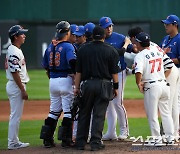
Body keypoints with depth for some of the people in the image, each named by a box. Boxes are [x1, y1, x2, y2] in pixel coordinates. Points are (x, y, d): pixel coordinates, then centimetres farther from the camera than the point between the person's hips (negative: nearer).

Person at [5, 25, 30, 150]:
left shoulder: (15, 50, 15)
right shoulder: (14, 52, -17)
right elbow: (15, 73, -22)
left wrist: (22, 88, 20)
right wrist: (23, 90, -20)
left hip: (16, 86, 11)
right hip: (16, 86, -11)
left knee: (16, 115, 14)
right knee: (16, 115, -6)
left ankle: (15, 141, 19)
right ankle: (13, 143, -3)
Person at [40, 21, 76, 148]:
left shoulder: (50, 47, 10)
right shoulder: (68, 46, -11)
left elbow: (46, 66, 15)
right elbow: (72, 61, -27)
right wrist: (75, 73, -13)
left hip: (52, 81, 7)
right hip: (65, 80, -6)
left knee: (54, 111, 14)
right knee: (68, 111, 0)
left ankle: (47, 139, 11)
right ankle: (66, 140, -1)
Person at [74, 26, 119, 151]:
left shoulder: (83, 49, 4)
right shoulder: (111, 50, 0)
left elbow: (78, 71, 5)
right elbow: (114, 71, -1)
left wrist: (77, 87, 8)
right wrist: (116, 87, 8)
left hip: (87, 84, 2)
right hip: (104, 84, -2)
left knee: (84, 114, 11)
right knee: (99, 114, 0)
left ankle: (80, 143, 12)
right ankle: (96, 143, -2)